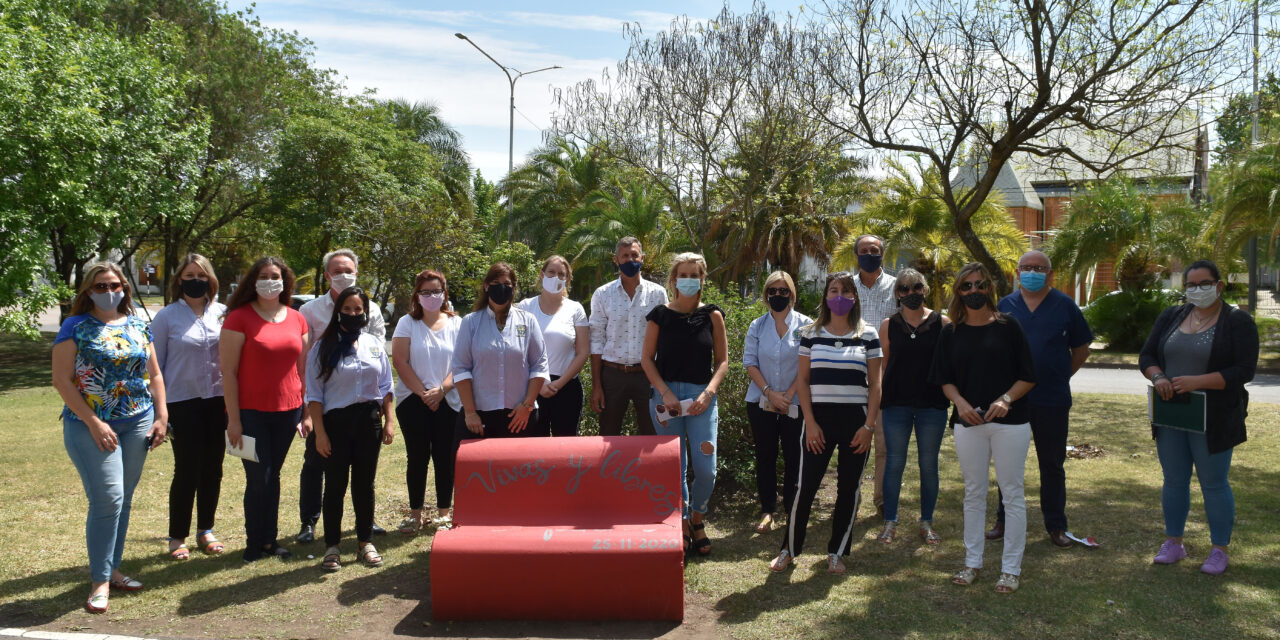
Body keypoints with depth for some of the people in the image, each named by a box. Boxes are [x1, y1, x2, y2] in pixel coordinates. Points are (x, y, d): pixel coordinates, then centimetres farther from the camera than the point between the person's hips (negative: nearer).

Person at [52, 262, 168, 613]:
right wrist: (93, 422, -14)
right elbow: (62, 380, -8)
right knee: (108, 499, -9)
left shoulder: (138, 326, 10)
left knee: (123, 500, 10)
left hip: (137, 425, 5)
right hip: (91, 426, -4)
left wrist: (161, 417, 5)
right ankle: (100, 580, 4)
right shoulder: (76, 327, -3)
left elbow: (154, 375, 14)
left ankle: (112, 568, 24)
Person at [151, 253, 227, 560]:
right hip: (183, 404, -3)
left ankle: (205, 530, 25)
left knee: (213, 469, 9)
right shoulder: (167, 317, -2)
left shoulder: (222, 313, 5)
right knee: (187, 471, 0)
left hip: (218, 401, 3)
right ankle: (177, 537, 15)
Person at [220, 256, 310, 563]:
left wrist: (307, 412, 8)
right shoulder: (239, 318, -6)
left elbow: (303, 368, 11)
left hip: (287, 411, 4)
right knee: (258, 478, 0)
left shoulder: (296, 319, 8)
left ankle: (269, 538, 24)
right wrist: (233, 419, -11)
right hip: (251, 412, -4)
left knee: (273, 475, 13)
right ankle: (254, 543, 17)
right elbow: (228, 371, -8)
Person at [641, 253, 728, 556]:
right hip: (666, 396, 0)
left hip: (701, 397, 0)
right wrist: (665, 393, -8)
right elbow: (647, 358, 3)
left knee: (706, 469, -5)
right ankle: (683, 524, 24)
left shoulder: (712, 315, 3)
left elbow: (722, 360, 5)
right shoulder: (661, 314, 2)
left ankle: (697, 518, 23)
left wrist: (708, 393, -9)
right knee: (675, 467, 5)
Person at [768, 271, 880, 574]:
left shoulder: (868, 335, 3)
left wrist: (868, 425, -5)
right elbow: (803, 380, 3)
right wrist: (810, 422, -5)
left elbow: (875, 384, 3)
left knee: (849, 489, 7)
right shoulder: (811, 335, 4)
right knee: (806, 486, -2)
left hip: (856, 421, 1)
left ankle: (836, 552, 22)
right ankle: (789, 549, 14)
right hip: (820, 418, -1)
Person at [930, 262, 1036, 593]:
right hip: (968, 423, 3)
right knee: (973, 494, 11)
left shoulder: (1007, 326, -1)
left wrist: (1006, 399, -17)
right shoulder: (951, 333, 6)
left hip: (1010, 422, -2)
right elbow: (945, 380, 9)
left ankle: (1011, 568, 13)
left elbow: (1028, 377, -1)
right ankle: (972, 562, 22)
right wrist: (960, 402, -10)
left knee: (1012, 494, 2)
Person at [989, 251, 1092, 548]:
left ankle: (1056, 526, 20)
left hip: (1052, 400, -1)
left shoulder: (1065, 305, 1)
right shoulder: (1005, 305, 5)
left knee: (1052, 465, 8)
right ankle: (1005, 520, 23)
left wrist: (1061, 376, 4)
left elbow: (1081, 349, 9)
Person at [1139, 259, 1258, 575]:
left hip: (1213, 420, -4)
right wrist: (1158, 377, -13)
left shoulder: (1238, 321, -5)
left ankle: (1220, 549, 18)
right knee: (1174, 480, 11)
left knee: (1214, 483, 4)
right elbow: (1146, 356, 8)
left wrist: (1197, 381, -23)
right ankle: (1173, 543, 24)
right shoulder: (1170, 316, 8)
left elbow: (1244, 370, -13)